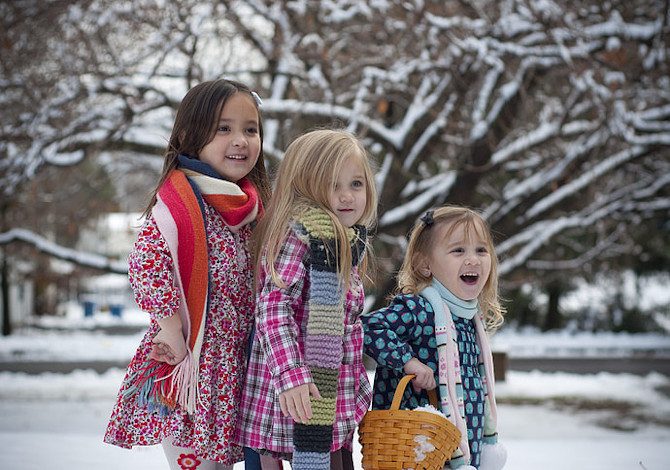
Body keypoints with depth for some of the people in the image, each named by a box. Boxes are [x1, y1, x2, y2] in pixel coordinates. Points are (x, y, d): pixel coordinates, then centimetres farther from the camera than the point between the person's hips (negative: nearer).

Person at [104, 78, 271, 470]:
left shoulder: (251, 203, 9)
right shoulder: (180, 201, -15)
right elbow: (146, 264, -28)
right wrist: (173, 333, -22)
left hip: (237, 364, 8)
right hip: (192, 364, -7)